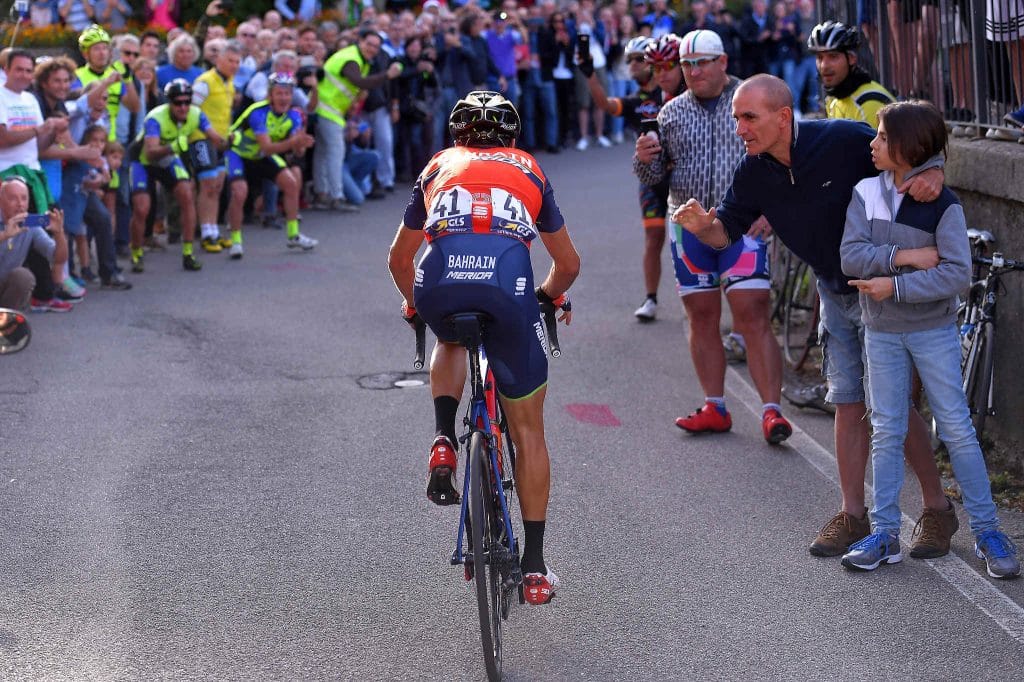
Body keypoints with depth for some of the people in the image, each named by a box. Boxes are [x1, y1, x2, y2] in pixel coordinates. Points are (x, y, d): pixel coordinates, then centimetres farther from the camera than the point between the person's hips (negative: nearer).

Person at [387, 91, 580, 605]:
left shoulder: (438, 168, 32)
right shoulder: (529, 171, 32)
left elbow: (399, 259, 41)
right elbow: (568, 263, 38)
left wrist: (414, 302, 60)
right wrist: (552, 295, 59)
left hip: (439, 284, 1)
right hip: (509, 285, -1)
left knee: (451, 340, 40)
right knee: (528, 430, 15)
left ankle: (444, 444, 15)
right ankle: (534, 566, 17)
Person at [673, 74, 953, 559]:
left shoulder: (845, 140, -23)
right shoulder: (753, 173, -7)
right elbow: (726, 232, 2)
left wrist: (932, 173, -34)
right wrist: (701, 225, -21)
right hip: (834, 294, 5)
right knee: (847, 402, 8)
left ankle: (937, 508, 11)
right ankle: (853, 515, 17)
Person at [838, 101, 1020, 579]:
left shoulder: (943, 205, -12)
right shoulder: (866, 193, -3)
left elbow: (957, 274, -19)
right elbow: (851, 256, -12)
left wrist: (896, 286, -22)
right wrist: (907, 256, -22)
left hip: (933, 330, -3)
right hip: (881, 332, 3)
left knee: (956, 428, -2)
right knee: (886, 431, 7)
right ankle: (885, 534, 12)